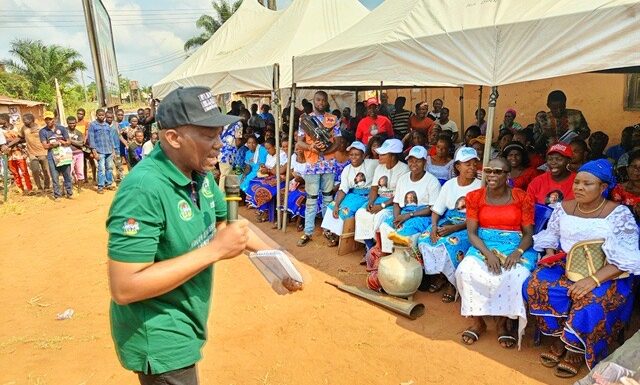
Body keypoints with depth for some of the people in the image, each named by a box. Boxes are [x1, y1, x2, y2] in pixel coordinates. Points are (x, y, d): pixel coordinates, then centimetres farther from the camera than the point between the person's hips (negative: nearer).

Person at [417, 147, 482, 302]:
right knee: (424, 239, -20)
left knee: (452, 244, -34)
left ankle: (452, 282, -9)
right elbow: (436, 210, 6)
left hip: (469, 226, -4)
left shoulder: (479, 187, -6)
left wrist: (454, 228, -22)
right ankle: (441, 275, 0)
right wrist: (434, 226, -14)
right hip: (447, 221, 4)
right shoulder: (449, 184, 6)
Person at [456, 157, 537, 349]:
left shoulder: (522, 198, -2)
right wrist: (488, 253, -20)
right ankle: (477, 320, -5)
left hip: (515, 246, -1)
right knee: (466, 271, -28)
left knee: (517, 277, -31)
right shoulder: (475, 197, 0)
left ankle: (503, 321, -3)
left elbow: (528, 234, -1)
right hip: (483, 245, 1)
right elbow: (472, 232, -3)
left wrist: (517, 252, -21)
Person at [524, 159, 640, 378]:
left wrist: (594, 279, -26)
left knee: (591, 305, -32)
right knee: (536, 286, -23)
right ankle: (559, 339, -2)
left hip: (606, 274, -4)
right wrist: (550, 253, -6)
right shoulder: (564, 208, 4)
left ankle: (576, 350, -4)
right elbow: (550, 237, 17)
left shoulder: (619, 214, -9)